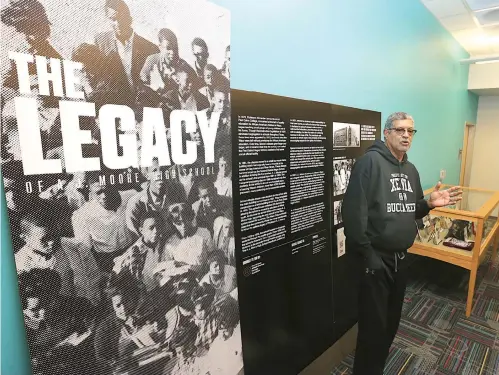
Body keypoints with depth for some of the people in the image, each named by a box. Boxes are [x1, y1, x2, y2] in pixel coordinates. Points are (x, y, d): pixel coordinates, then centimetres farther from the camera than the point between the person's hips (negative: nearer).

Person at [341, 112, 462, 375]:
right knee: (373, 326, 3)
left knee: (391, 322, 22)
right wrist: (366, 255, -23)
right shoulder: (370, 161, -14)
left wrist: (429, 203, -2)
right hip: (375, 260, -8)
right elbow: (353, 210, -23)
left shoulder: (411, 170, 13)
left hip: (401, 259, 8)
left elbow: (411, 212, 19)